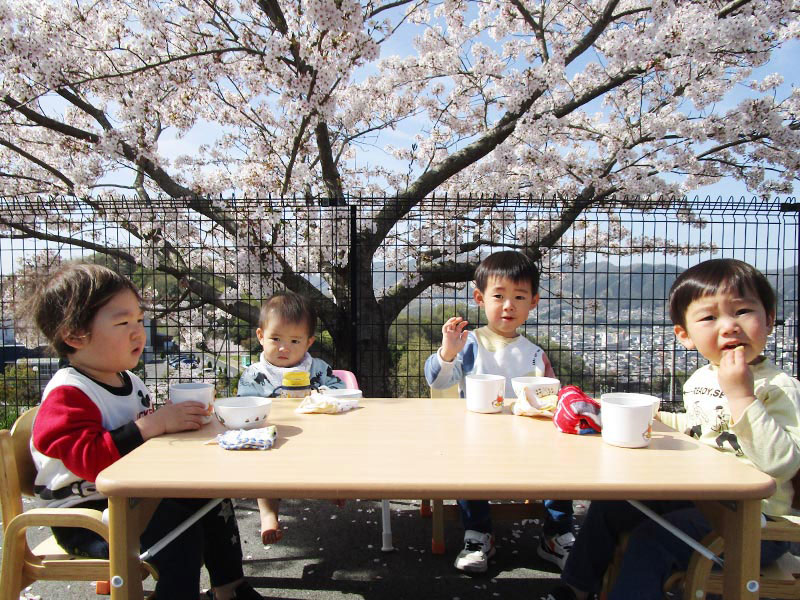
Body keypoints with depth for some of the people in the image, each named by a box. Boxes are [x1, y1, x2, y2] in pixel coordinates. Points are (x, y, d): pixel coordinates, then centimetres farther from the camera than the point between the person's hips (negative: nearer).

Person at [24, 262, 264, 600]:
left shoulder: (129, 382, 10)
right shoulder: (67, 394, -19)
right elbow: (90, 460, -31)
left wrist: (177, 418, 5)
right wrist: (154, 423, -33)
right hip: (85, 515, -9)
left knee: (210, 495, 3)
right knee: (179, 525, -28)